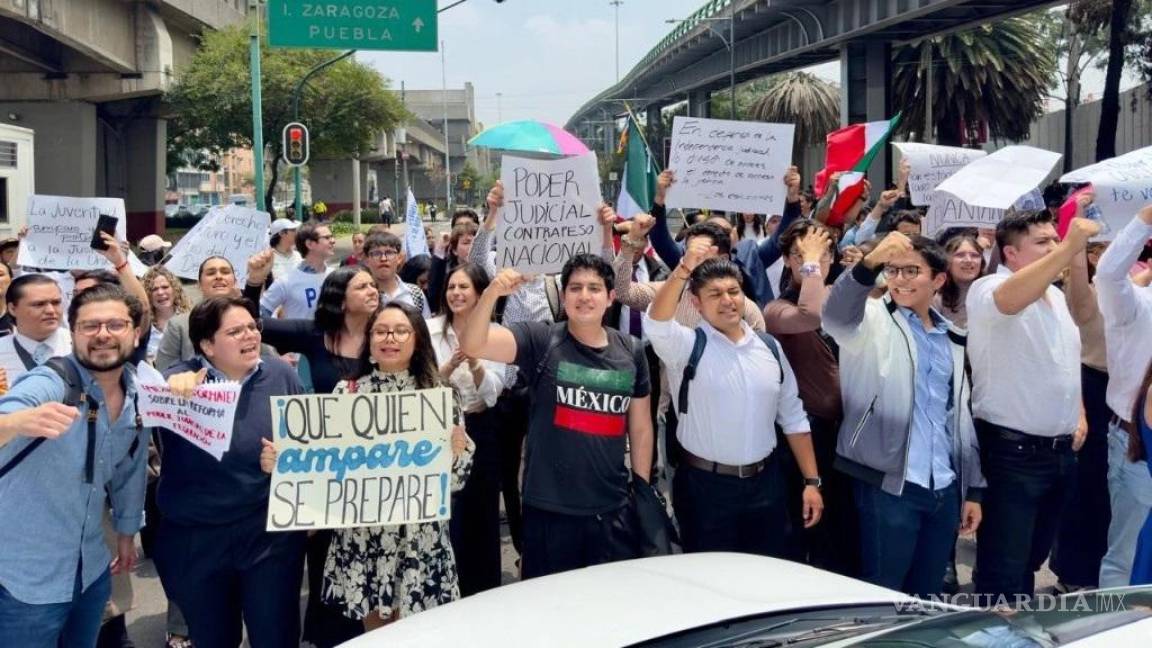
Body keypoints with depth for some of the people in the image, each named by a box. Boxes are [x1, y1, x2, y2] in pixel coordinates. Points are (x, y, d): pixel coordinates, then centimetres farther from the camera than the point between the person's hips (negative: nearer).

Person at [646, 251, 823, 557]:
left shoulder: (769, 347, 6)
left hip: (766, 482, 4)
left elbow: (793, 418, 10)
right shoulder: (688, 346, -7)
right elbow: (656, 323, -30)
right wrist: (683, 270, -44)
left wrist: (812, 481, 6)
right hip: (707, 485, -4)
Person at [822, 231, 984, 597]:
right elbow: (834, 317, -27)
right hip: (889, 486, -5)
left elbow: (962, 416, 18)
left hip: (945, 489, 5)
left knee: (927, 597, 13)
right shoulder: (873, 321, -2)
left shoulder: (951, 338, 15)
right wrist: (870, 263, -42)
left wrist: (973, 489, 15)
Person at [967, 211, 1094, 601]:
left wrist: (1079, 413, 15)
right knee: (1004, 571, -3)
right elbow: (1010, 300, -40)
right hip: (1012, 453, -8)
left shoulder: (1057, 295, 14)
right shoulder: (988, 290, -14)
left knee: (1031, 559, 20)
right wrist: (1070, 248, -45)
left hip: (1060, 451, 8)